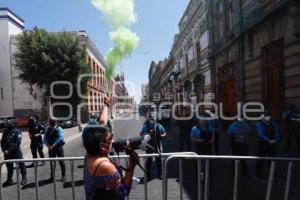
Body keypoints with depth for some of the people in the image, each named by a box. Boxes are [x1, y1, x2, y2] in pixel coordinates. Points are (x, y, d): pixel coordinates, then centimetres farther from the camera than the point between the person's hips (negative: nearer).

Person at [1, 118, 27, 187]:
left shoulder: (17, 132, -11)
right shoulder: (5, 131, 7)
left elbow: (17, 143, -17)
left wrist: (9, 150, -19)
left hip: (16, 152, -6)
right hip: (7, 153, 6)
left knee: (21, 164, 4)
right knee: (9, 166, 17)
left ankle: (24, 178, 19)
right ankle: (9, 179, 32)